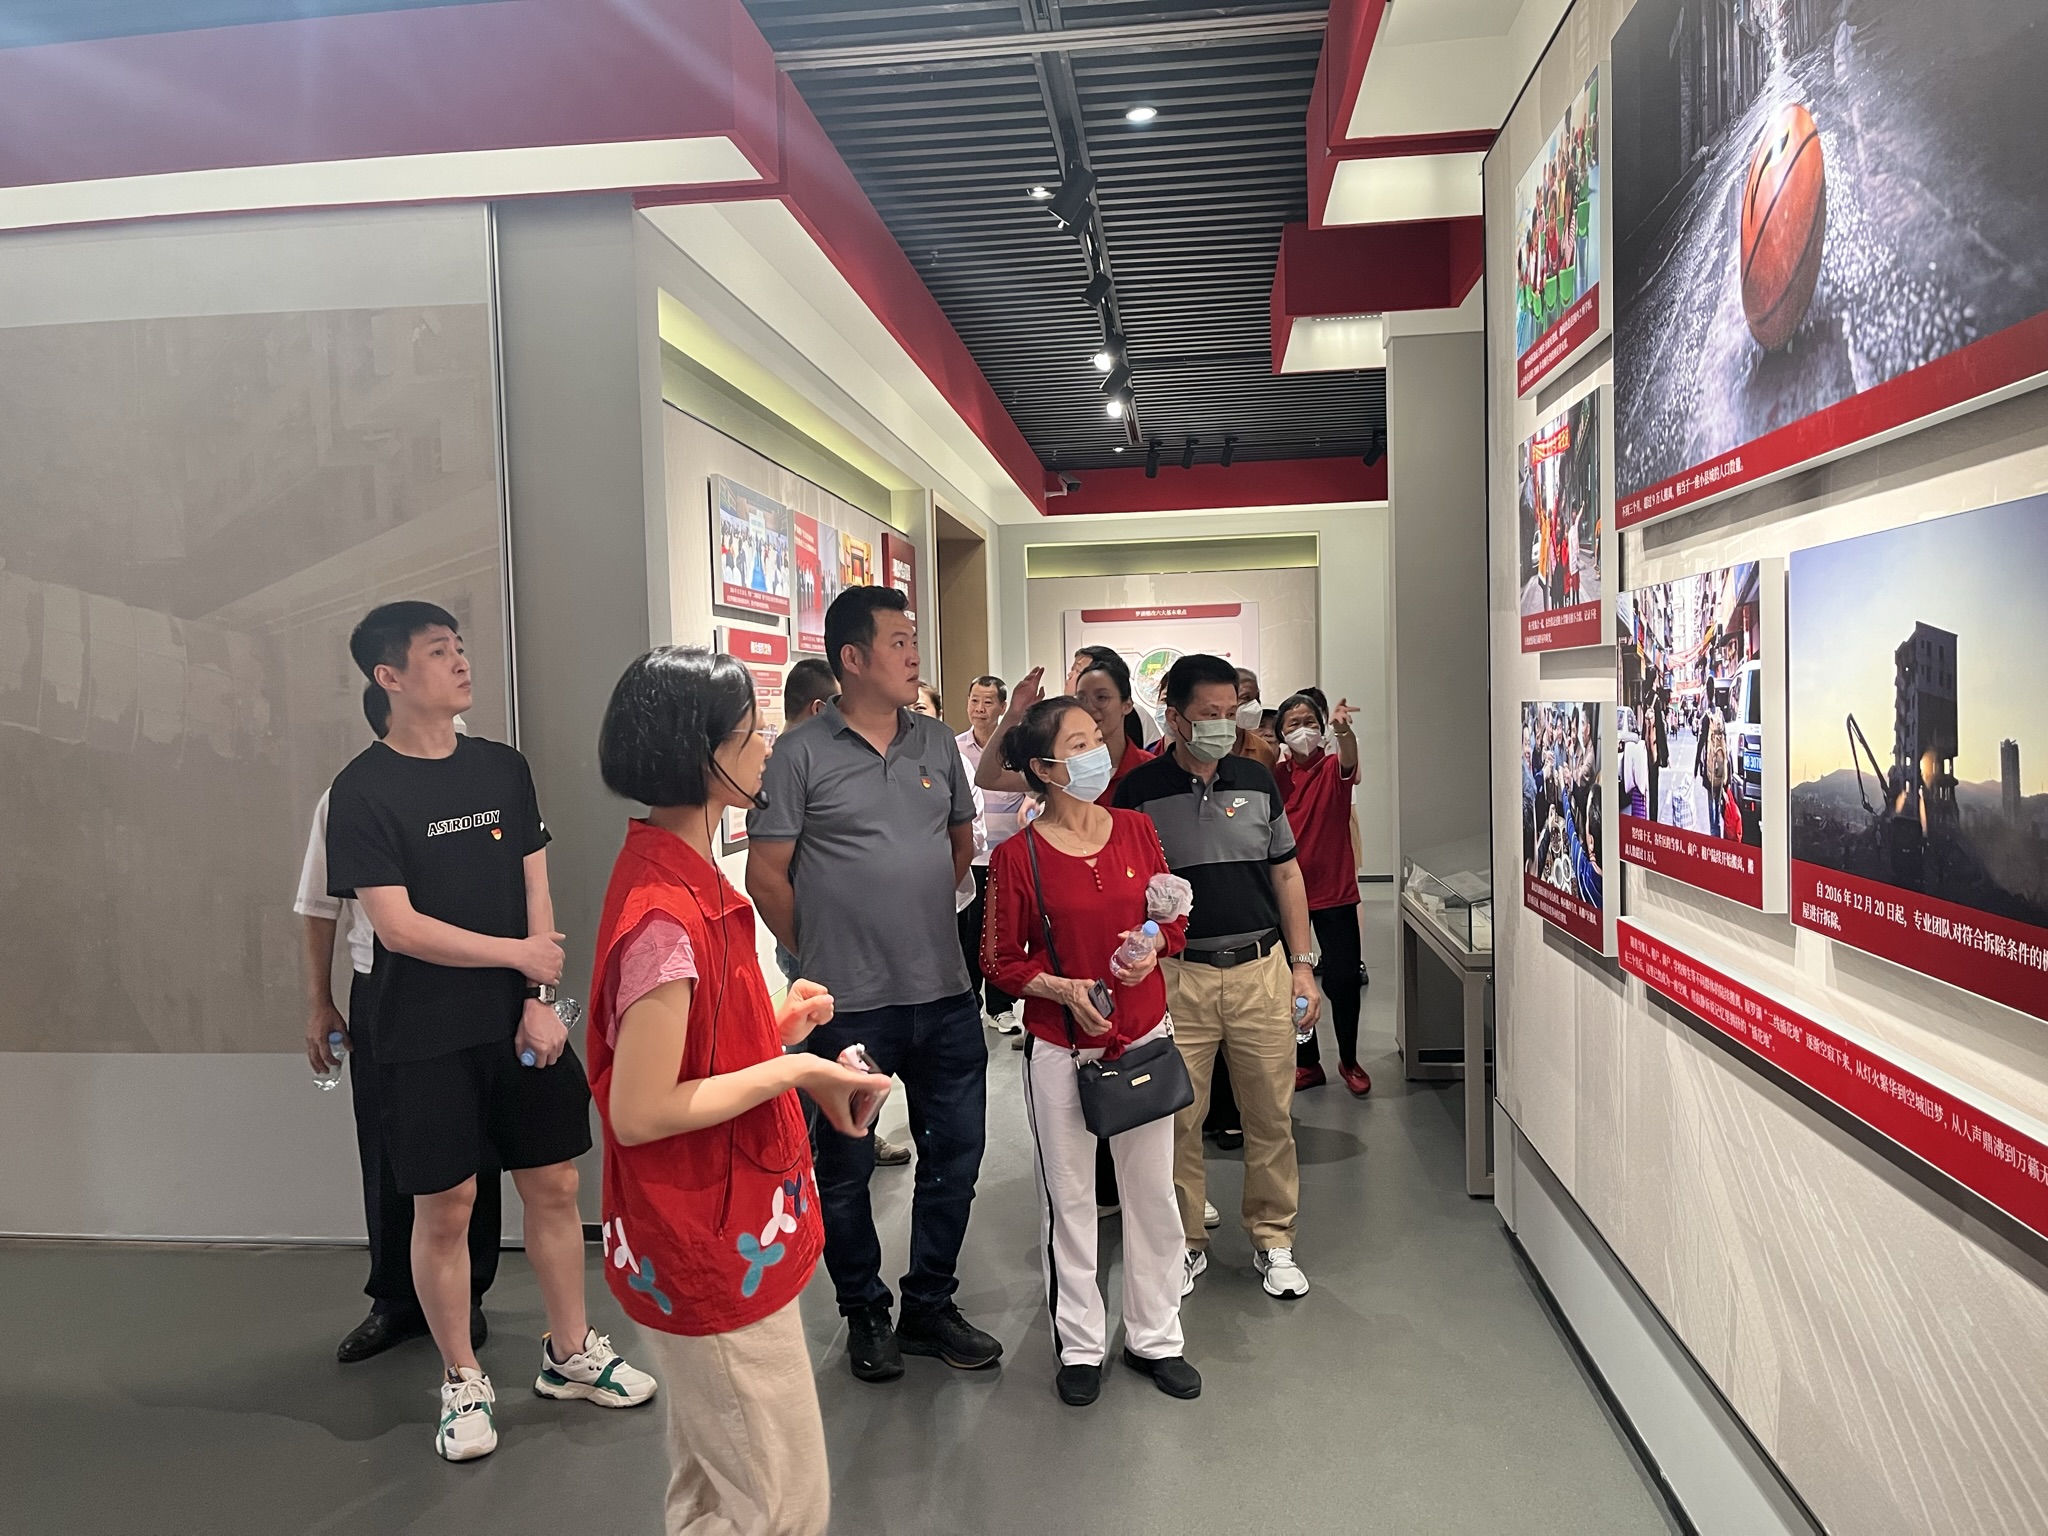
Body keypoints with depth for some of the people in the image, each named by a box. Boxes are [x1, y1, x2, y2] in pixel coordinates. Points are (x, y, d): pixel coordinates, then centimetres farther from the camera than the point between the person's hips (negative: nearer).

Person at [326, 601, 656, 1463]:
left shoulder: (503, 769, 5)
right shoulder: (363, 790, -9)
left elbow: (536, 892, 4)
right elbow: (397, 926, -14)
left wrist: (541, 1001, -6)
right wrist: (520, 953, -9)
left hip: (518, 1021, 4)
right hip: (425, 1037, -4)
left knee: (553, 1183, 10)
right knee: (443, 1207, 5)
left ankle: (570, 1353, 28)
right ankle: (462, 1383, 24)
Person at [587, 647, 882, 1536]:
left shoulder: (682, 878, 5)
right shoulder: (666, 914, -26)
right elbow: (638, 1112, -25)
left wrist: (775, 1029, 2)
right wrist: (794, 1070, -20)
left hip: (714, 1239, 10)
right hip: (712, 1255, -10)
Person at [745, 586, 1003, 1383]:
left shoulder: (937, 743, 6)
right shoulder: (802, 754, -8)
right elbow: (766, 875, -6)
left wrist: (922, 916, 12)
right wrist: (823, 956, 0)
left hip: (944, 993, 5)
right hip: (850, 1005, -4)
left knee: (955, 1153, 13)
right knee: (845, 1167, 10)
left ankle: (929, 1306, 32)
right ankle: (865, 1313, 31)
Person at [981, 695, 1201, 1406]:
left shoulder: (1136, 829, -1)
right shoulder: (1016, 856, -11)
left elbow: (1175, 921, 9)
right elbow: (1001, 960, -4)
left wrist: (1154, 943, -12)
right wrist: (1064, 988, -19)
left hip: (1145, 1037, 3)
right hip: (1060, 1049, -3)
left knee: (1153, 1194, 13)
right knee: (1069, 1200, 10)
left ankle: (1154, 1337, 32)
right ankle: (1080, 1345, 29)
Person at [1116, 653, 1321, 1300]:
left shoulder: (1257, 781, 7)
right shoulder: (1139, 791, -3)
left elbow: (1286, 875, 12)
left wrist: (1303, 966, 8)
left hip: (1261, 969, 3)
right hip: (1177, 977, -2)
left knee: (1271, 1114, 9)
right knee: (1176, 1118, 5)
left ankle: (1273, 1241, 26)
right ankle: (1185, 1242, 24)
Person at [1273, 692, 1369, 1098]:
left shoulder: (1333, 768, -5)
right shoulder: (1275, 776, 1)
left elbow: (1350, 759, -30)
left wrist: (1344, 730, -52)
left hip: (1335, 893, -2)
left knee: (1342, 981, 2)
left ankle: (1349, 1060, 24)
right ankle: (1307, 1063, 24)